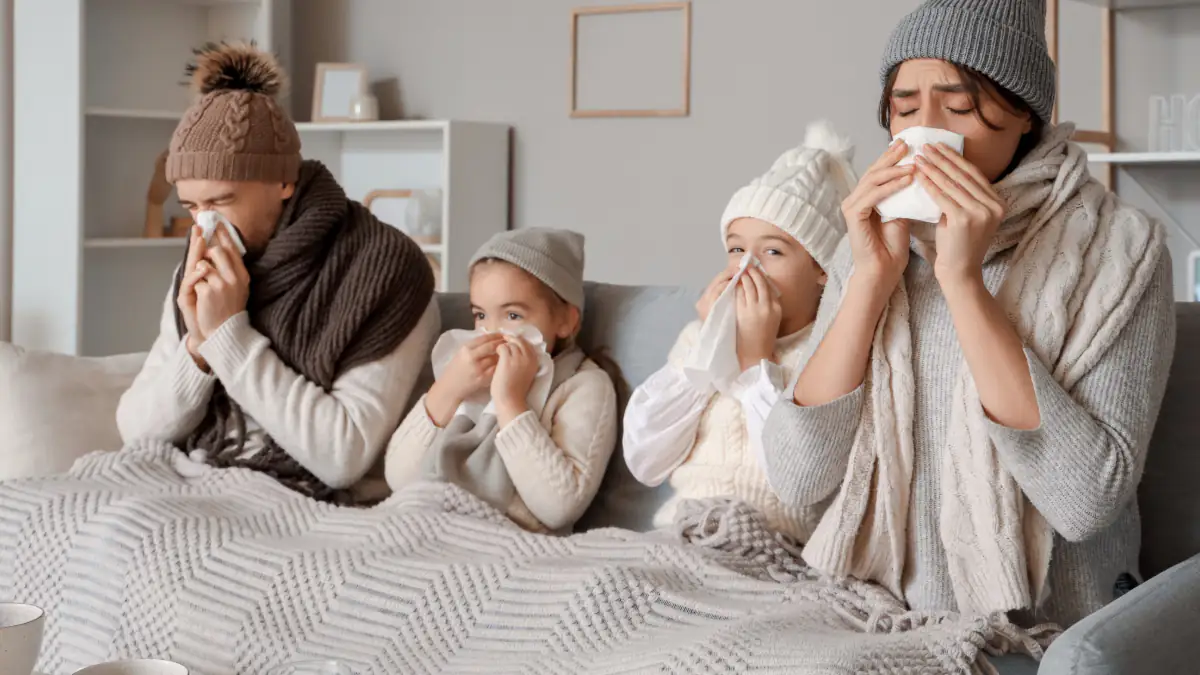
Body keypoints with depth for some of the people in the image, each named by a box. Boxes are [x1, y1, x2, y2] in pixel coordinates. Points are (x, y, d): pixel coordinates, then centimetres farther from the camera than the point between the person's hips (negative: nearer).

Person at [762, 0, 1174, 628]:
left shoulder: (1115, 247, -7)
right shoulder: (867, 250, 5)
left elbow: (1088, 502, -18)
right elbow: (796, 479, -5)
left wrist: (963, 281, -19)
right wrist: (873, 279, -11)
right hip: (878, 625, 3)